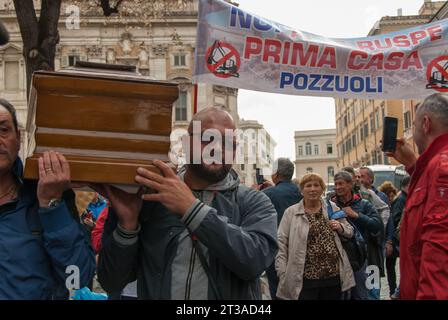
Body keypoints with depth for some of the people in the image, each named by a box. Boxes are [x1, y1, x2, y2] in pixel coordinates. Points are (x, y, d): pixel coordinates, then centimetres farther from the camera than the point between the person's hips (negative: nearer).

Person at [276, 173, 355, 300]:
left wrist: (340, 227, -5)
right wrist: (283, 273, -10)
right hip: (304, 279, -3)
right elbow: (281, 242, -4)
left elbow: (349, 231, 18)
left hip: (334, 276, 3)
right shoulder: (291, 212, -1)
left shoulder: (332, 208, 8)